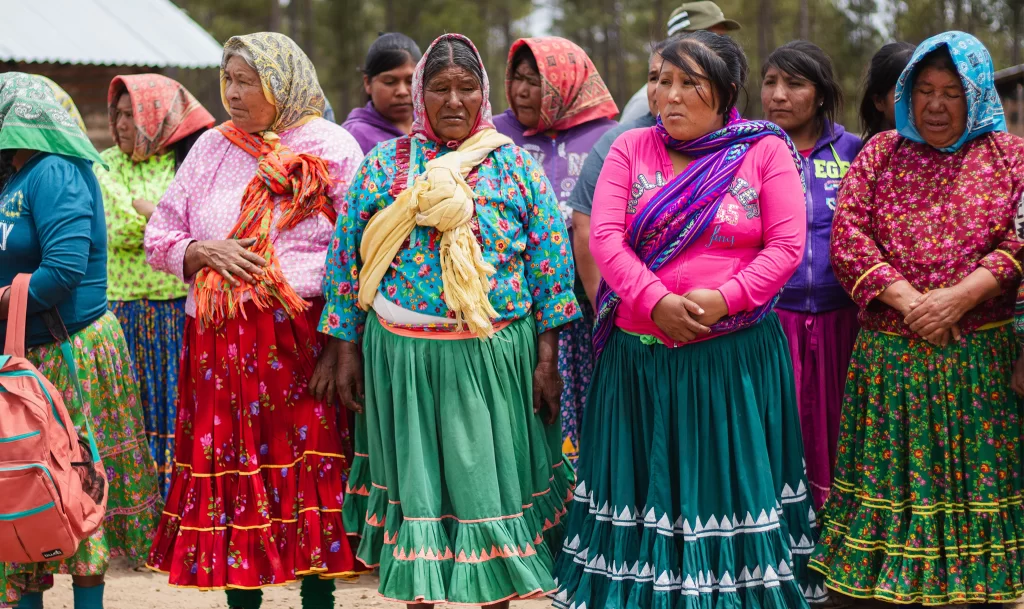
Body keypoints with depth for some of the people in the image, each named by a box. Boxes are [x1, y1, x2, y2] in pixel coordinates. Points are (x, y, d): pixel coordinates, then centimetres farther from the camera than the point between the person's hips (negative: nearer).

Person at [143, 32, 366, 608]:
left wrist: (340, 344, -12)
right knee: (228, 471, 4)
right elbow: (159, 236, 17)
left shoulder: (332, 149, 1)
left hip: (301, 339, -3)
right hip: (218, 343, 4)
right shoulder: (212, 148, 13)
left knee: (309, 469, -2)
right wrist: (202, 252, -6)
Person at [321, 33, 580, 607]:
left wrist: (546, 360, -3)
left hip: (496, 356, 0)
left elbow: (550, 262, 1)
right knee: (414, 480, 8)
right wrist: (348, 351, 3)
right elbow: (346, 258, 6)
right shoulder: (384, 164, 4)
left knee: (493, 478, 5)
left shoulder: (516, 165, 3)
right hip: (402, 357, 1)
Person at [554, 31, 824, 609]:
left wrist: (724, 299, -19)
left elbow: (786, 245, -6)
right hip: (640, 355, 2)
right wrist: (657, 302, -18)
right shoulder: (632, 149, 5)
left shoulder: (766, 152, -1)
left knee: (730, 481, 3)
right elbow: (606, 237, -4)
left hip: (735, 357, -2)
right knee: (645, 484, 8)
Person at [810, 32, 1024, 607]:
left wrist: (960, 297, -17)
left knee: (978, 477, 1)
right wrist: (908, 301, -13)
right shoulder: (881, 153, 9)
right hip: (888, 358, 1)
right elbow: (848, 236, -1)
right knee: (892, 478, 3)